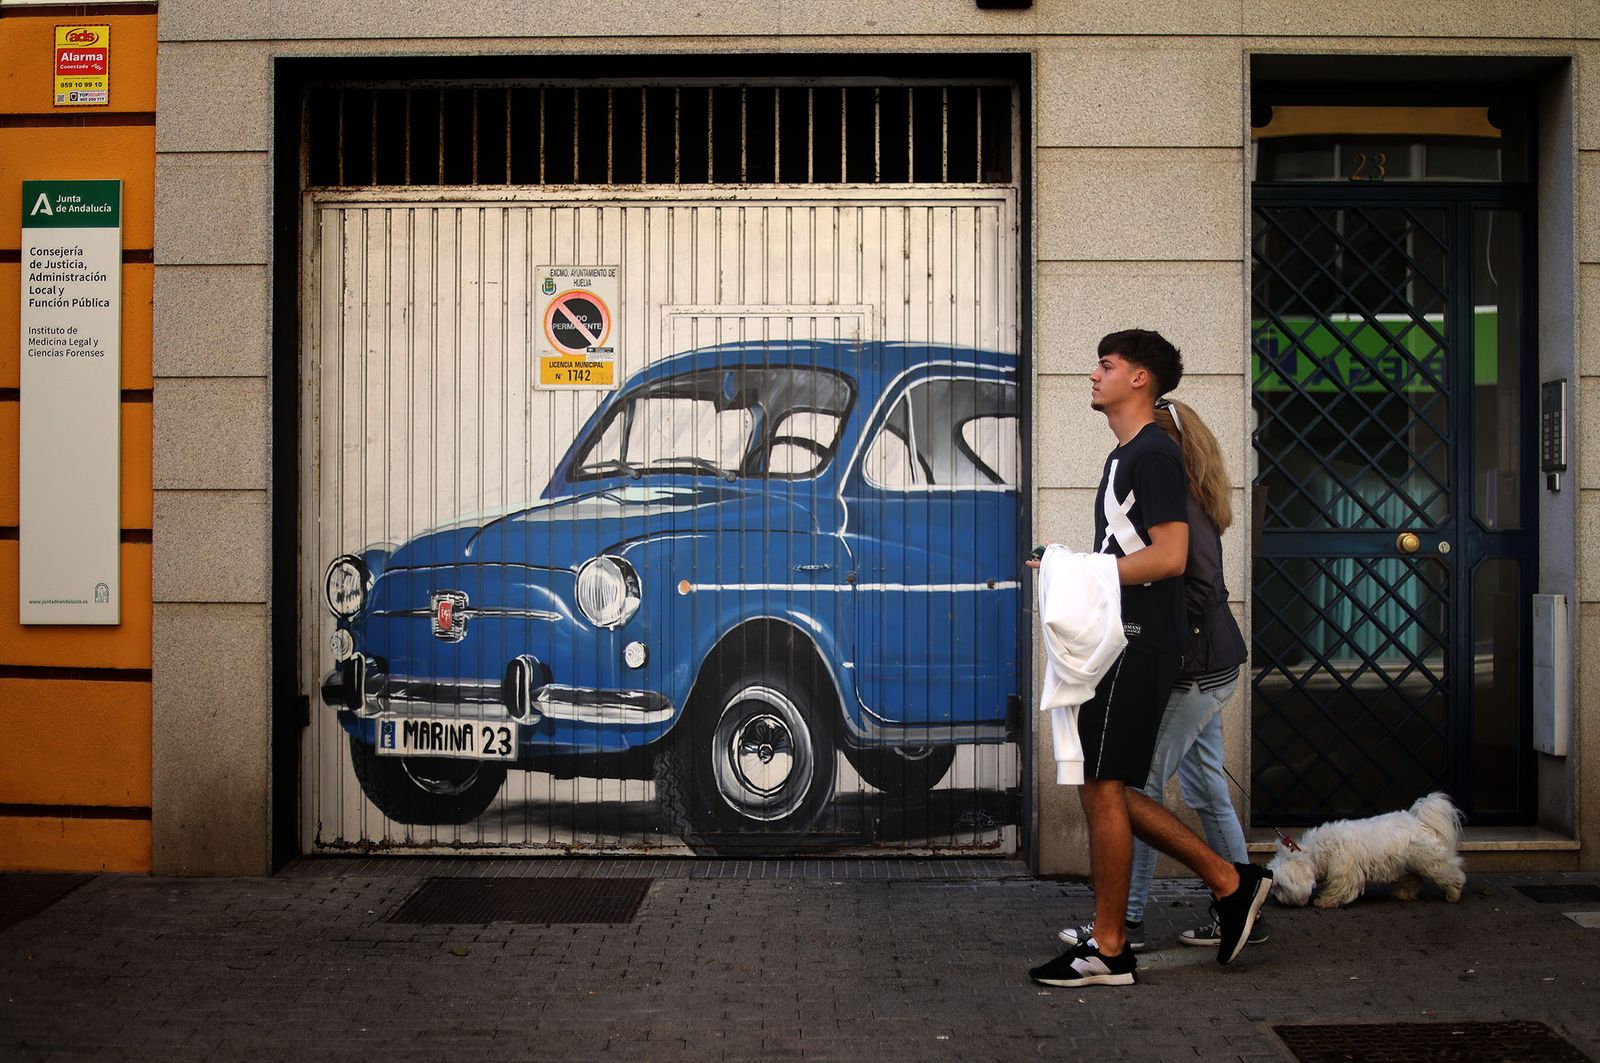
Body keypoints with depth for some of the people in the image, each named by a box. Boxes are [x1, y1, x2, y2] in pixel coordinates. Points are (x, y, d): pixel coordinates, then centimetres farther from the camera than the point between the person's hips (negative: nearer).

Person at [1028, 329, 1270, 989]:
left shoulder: (1154, 454, -11)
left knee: (1102, 788, -6)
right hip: (1120, 642, 10)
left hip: (1138, 644, -10)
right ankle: (1228, 881, 18)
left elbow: (1170, 556, -20)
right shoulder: (1126, 455, 20)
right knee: (1104, 789, 11)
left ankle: (1107, 951, 2)